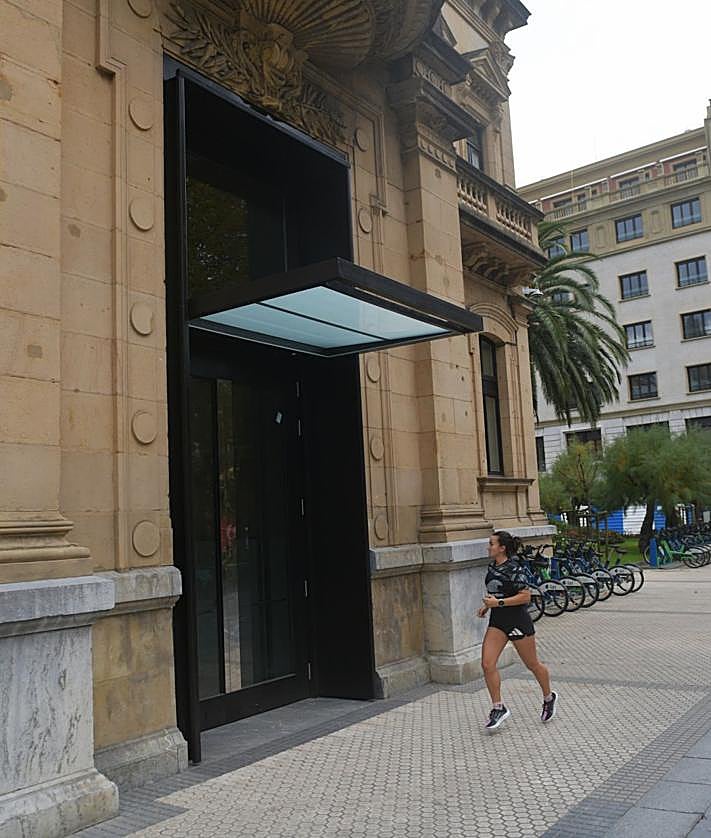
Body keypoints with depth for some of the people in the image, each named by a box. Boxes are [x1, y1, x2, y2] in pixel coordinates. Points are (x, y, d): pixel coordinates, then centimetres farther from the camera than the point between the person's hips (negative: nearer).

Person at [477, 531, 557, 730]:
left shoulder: (513, 569, -18)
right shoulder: (492, 567, 7)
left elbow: (526, 596, -22)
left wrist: (498, 602, -24)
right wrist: (487, 605, 9)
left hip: (517, 621, -7)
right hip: (497, 621, 7)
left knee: (533, 665, 12)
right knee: (487, 664, -7)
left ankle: (549, 698, 37)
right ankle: (499, 708, 4)